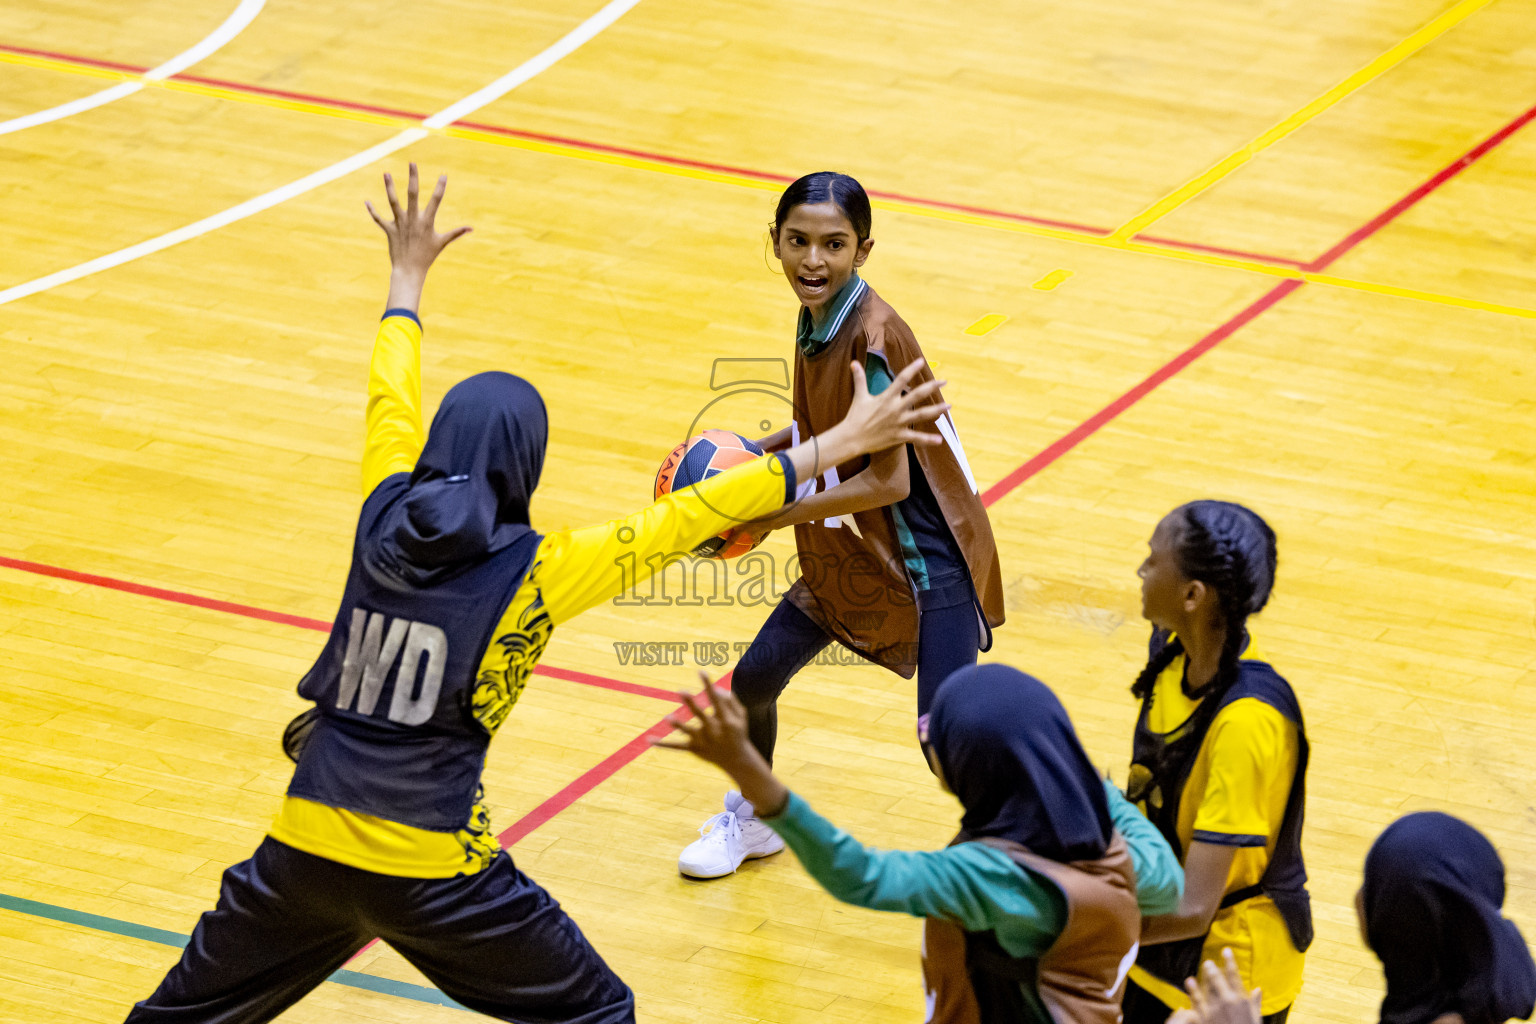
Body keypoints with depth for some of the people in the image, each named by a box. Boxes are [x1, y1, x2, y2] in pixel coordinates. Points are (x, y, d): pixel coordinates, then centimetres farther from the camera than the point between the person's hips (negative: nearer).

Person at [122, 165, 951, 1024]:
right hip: (430, 871, -4)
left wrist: (408, 280, 38)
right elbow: (687, 520, -8)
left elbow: (391, 400, 20)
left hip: (308, 846, 4)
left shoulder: (384, 520, 2)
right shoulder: (534, 572, -10)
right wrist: (839, 445, -5)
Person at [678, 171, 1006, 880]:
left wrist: (773, 515, -26)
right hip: (847, 553, 9)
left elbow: (889, 481, -27)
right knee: (753, 679, 15)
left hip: (927, 557, -9)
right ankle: (753, 819, 42)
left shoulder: (872, 338, -28)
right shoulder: (818, 317, -2)